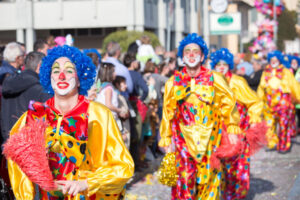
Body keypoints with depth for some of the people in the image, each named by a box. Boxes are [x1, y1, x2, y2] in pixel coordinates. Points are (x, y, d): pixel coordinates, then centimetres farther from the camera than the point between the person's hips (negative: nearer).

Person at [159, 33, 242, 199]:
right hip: (184, 139, 1)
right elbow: (168, 112, 8)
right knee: (184, 179, -4)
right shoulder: (173, 83, 4)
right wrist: (166, 139, 7)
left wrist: (232, 129, 1)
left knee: (209, 177, 2)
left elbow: (228, 103, 5)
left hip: (210, 139, 0)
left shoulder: (214, 79, 1)